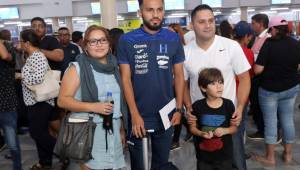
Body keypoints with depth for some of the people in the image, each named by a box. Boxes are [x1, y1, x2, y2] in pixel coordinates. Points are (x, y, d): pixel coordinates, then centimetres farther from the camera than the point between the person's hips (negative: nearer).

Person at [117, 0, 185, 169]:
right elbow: (126, 79, -9)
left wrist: (179, 109, -3)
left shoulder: (174, 39, -3)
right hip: (138, 115, -1)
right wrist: (135, 114, -14)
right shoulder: (127, 40, -9)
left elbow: (179, 75, 2)